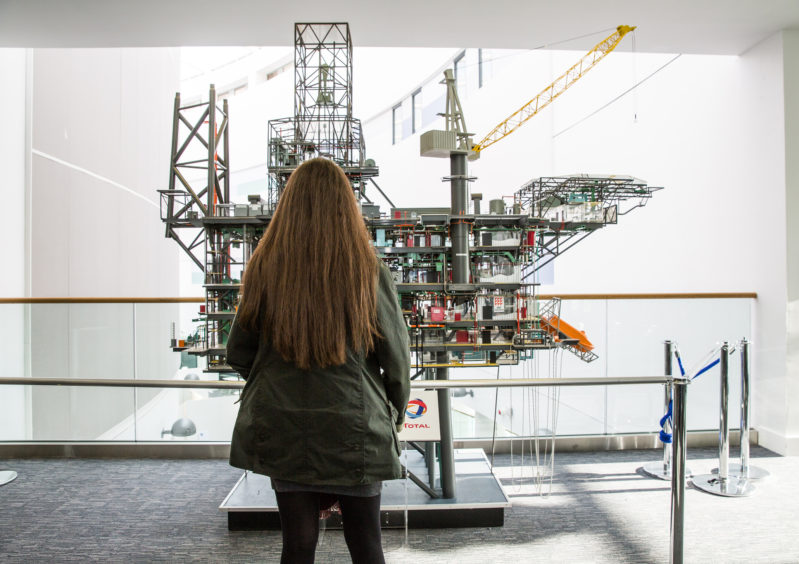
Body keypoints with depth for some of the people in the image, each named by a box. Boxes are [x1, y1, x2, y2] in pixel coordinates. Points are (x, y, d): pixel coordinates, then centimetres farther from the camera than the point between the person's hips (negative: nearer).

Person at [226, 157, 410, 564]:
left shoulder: (264, 269, -6)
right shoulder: (369, 271, -11)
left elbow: (238, 354, 1)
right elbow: (396, 355, -5)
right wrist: (396, 412, 13)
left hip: (282, 431, 2)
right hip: (354, 429, -1)